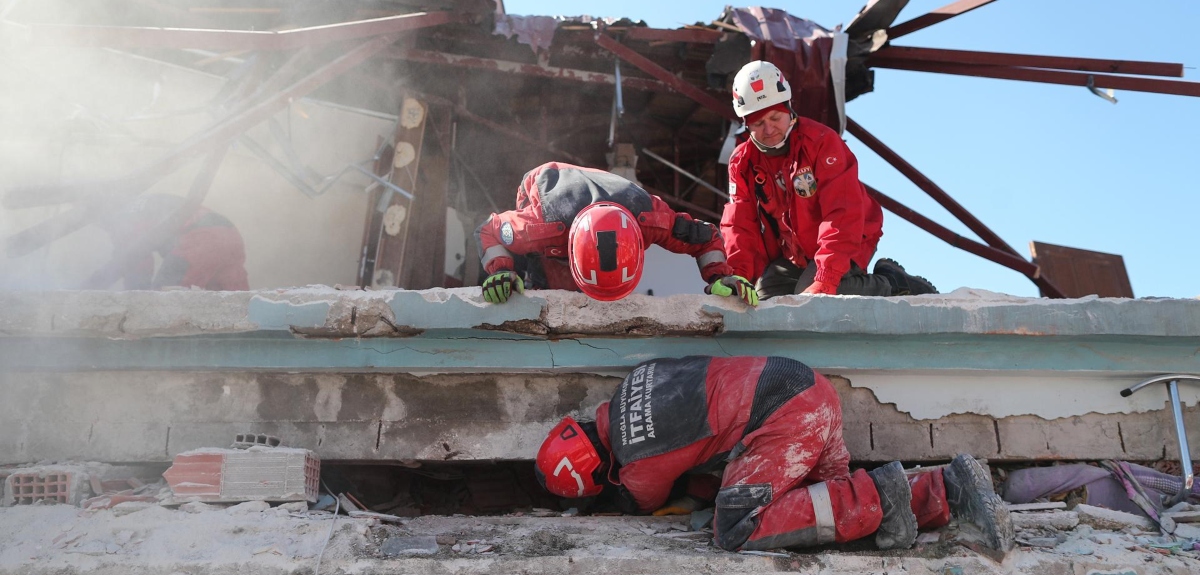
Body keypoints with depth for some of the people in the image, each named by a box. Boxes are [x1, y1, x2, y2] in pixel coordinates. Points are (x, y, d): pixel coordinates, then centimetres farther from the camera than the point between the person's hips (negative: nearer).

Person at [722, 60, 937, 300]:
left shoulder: (821, 141, -21)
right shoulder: (742, 162, -4)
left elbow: (842, 214, -29)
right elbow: (739, 224, -11)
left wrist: (824, 280, -39)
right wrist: (738, 275, -30)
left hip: (848, 241, -7)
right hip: (792, 255, 7)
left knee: (811, 296, -28)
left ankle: (892, 283, -4)